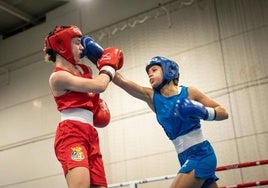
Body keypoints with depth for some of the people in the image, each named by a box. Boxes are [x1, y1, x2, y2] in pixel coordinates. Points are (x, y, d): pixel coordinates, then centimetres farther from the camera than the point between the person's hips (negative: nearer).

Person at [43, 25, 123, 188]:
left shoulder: (84, 70, 18)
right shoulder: (58, 76, -6)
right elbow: (99, 86, -14)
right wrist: (109, 64, 3)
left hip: (90, 134, 9)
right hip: (71, 133, -9)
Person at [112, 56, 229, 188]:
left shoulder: (189, 92, -5)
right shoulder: (152, 97, 6)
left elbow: (223, 113, -1)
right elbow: (121, 81, -3)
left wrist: (204, 112, -19)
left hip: (201, 154, -6)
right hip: (185, 159, 6)